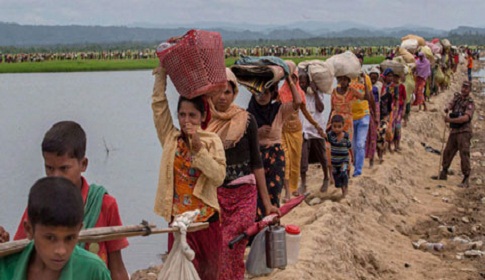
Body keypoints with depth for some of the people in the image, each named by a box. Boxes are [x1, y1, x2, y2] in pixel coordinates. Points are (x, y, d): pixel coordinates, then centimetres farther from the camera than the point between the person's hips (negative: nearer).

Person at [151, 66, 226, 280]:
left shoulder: (212, 141, -4)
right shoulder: (170, 138, 1)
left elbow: (219, 177, -16)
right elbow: (158, 105, -4)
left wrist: (199, 148, -23)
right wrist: (162, 74, -8)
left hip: (206, 218, -1)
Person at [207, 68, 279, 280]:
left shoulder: (246, 120, 0)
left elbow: (256, 162, 4)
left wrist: (266, 201, 3)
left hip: (243, 195, -1)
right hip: (213, 194, 1)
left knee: (233, 252, -5)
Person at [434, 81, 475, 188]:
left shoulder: (470, 103, -8)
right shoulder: (457, 96, 12)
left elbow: (466, 118, -21)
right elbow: (450, 104, -4)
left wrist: (451, 120, -26)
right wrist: (447, 108, -28)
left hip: (464, 131, -7)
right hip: (454, 130, 7)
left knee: (464, 154, -11)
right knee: (447, 152, 15)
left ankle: (466, 180, -11)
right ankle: (443, 173, 31)